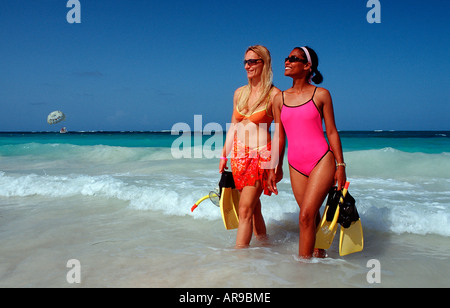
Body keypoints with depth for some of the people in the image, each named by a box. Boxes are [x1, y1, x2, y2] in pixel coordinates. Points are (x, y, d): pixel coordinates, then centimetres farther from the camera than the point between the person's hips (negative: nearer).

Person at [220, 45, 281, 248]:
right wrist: (224, 155, 14)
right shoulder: (240, 93, 11)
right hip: (239, 155, 6)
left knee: (245, 209, -11)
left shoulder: (274, 95, -6)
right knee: (253, 207, 13)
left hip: (260, 155, -6)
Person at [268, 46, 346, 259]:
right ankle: (319, 253, 32)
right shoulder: (280, 99, 9)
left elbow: (331, 132, 1)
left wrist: (340, 165, -3)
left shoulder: (321, 94, 0)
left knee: (306, 216, -11)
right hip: (296, 165, 4)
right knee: (312, 216, 12)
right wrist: (272, 169, 10)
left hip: (322, 161, -4)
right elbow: (278, 136, 12)